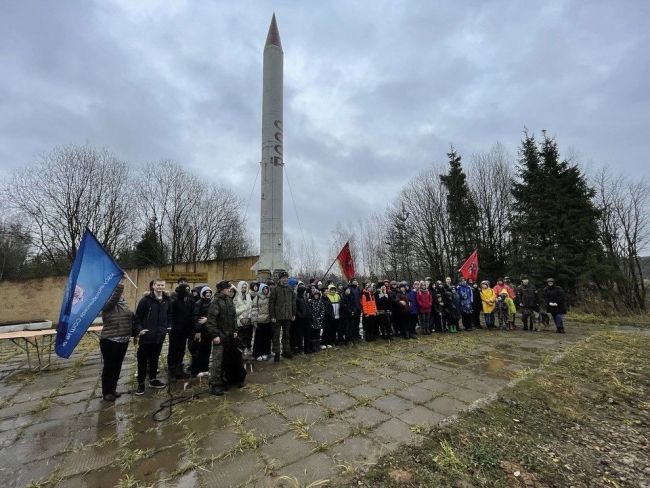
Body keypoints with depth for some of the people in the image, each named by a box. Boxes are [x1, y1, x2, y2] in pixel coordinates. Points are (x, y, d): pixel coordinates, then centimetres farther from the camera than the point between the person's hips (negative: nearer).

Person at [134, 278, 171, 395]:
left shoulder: (167, 300, 3)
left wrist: (168, 326, 6)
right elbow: (137, 316, -7)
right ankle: (141, 383, 19)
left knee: (155, 358, 16)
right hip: (146, 335, -4)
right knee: (142, 359, 6)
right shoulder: (145, 299, -10)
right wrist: (139, 329, -15)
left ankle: (153, 380, 30)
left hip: (160, 335, 4)